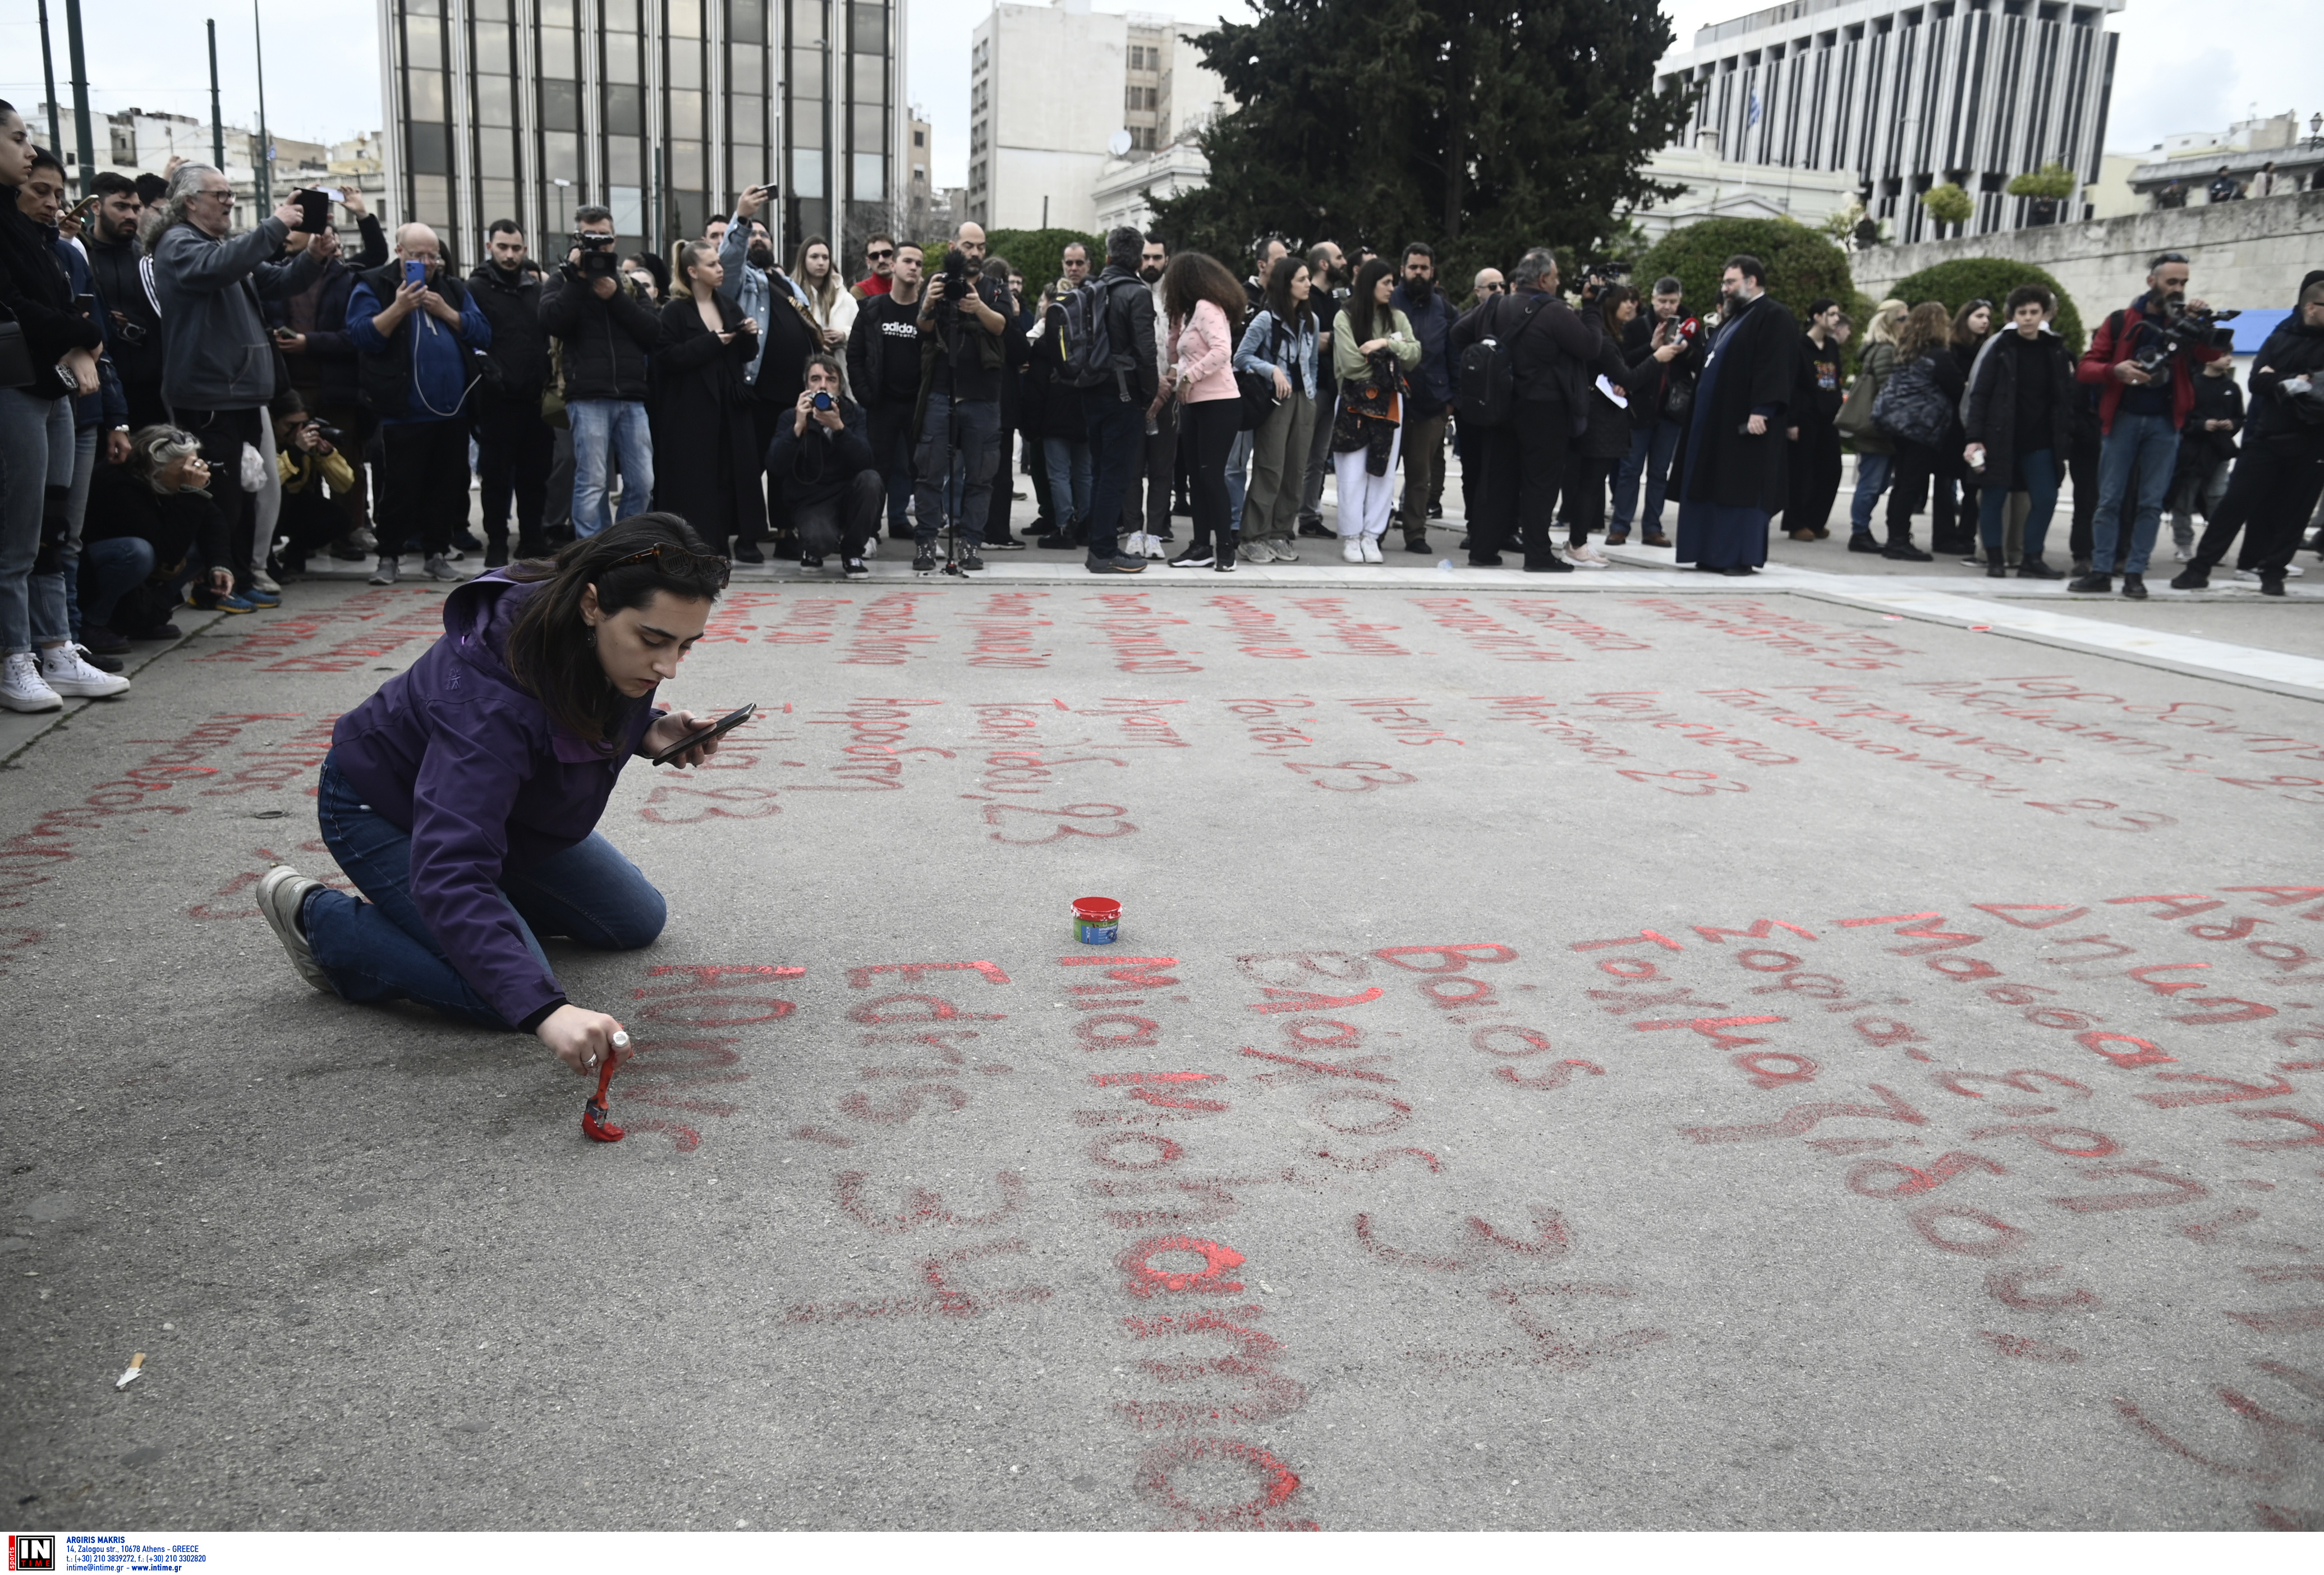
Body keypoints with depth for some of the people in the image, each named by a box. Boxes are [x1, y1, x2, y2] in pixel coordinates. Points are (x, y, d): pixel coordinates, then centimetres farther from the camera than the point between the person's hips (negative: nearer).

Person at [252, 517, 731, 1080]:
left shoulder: (613, 645, -20)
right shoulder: (490, 699, -44)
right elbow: (449, 871, -50)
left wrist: (649, 733, -17)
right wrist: (544, 1009, -61)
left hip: (507, 804, 8)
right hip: (380, 809, -8)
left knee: (637, 922, 11)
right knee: (508, 998, -20)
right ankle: (317, 918, 1)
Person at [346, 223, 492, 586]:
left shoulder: (453, 289, 15)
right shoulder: (374, 287, 2)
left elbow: (483, 334, 4)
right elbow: (362, 334, -11)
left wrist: (445, 312, -8)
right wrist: (399, 308, -20)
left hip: (452, 411, 4)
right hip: (403, 413, -4)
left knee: (448, 485, 9)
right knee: (400, 487, -2)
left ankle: (437, 552, 20)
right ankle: (388, 556, 10)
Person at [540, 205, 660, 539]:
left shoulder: (628, 284, 18)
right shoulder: (563, 282, 9)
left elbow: (653, 331, 4)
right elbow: (553, 320, -12)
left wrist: (616, 297, -5)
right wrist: (578, 276, -9)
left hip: (631, 397, 4)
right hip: (588, 398, -4)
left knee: (642, 483, 2)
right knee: (592, 484, -6)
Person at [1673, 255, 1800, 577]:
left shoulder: (1774, 318, -9)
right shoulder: (1735, 317, 21)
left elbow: (1776, 368, -19)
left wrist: (1761, 411, -26)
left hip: (1744, 422, -9)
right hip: (1717, 421, 10)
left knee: (1742, 488, -7)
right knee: (1715, 488, 8)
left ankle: (1742, 557, -3)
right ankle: (1715, 554, 11)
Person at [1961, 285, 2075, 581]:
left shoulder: (2056, 351, 8)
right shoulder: (2001, 348, -2)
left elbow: (2066, 398, 11)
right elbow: (1979, 395, -6)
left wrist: (2065, 439, 4)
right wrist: (1974, 439, -15)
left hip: (2040, 442, 3)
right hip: (2000, 439, -3)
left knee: (2046, 498, 0)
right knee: (1994, 498, 1)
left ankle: (2031, 559, 11)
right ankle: (1995, 559, 12)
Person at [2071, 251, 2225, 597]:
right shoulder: (2121, 321, 3)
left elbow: (2213, 356, -5)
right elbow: (2086, 367, -2)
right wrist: (2116, 370, -21)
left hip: (2164, 424, 2)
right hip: (2122, 418, -2)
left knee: (2151, 502, 1)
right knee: (2110, 499, -1)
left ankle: (2135, 574, 5)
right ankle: (2101, 571, 3)